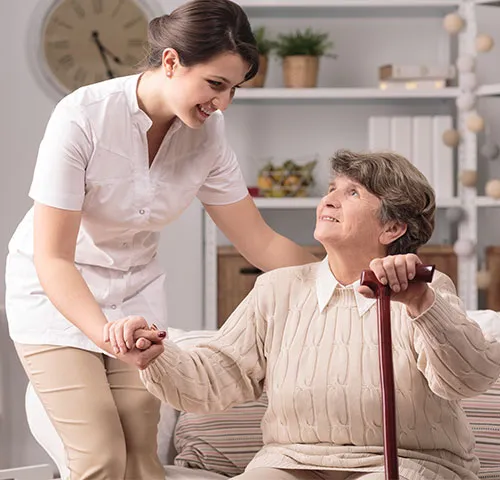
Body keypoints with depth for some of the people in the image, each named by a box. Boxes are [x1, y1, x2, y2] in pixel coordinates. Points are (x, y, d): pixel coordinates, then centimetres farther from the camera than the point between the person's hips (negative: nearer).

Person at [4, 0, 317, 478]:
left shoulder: (207, 131, -11)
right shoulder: (82, 116, -27)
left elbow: (260, 242, -4)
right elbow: (52, 257, -27)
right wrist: (106, 333, -42)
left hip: (135, 291, 4)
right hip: (56, 295, -4)